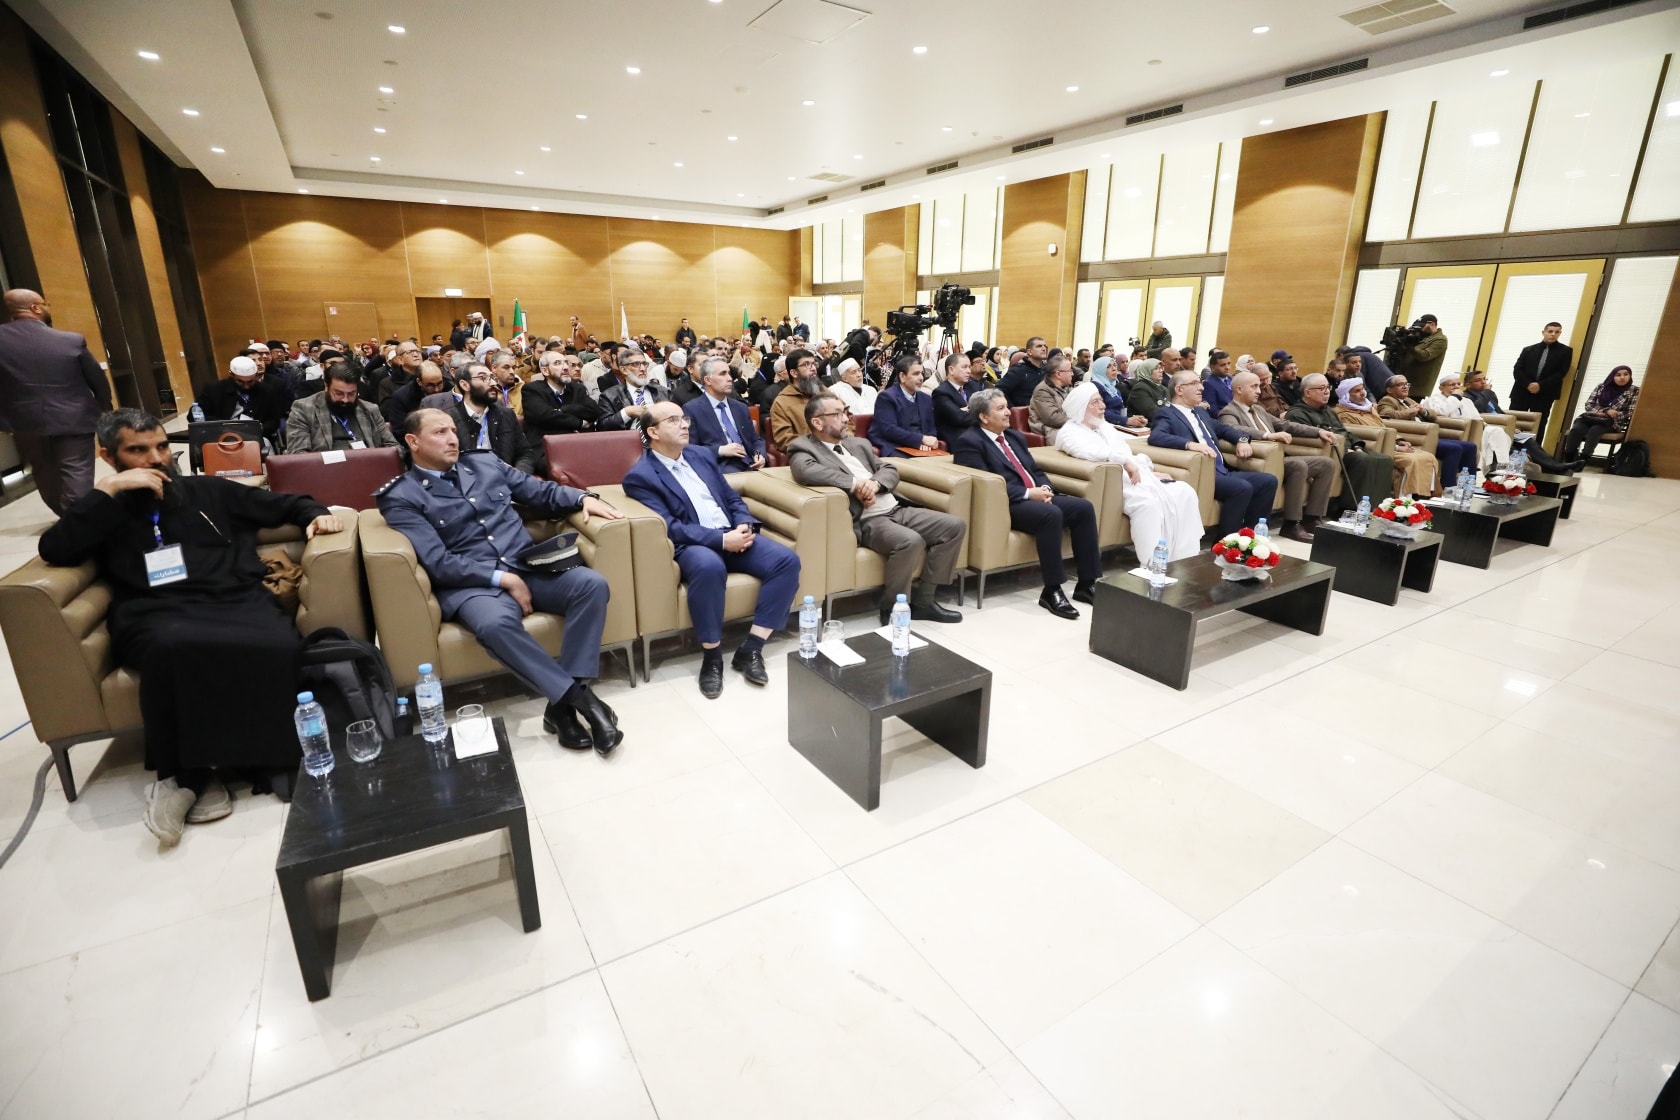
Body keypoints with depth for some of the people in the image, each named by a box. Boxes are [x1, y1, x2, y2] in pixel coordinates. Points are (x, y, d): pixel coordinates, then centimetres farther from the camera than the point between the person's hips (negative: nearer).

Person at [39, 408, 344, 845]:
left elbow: (286, 503, 32)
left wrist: (315, 513, 10)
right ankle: (188, 774, -23)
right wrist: (107, 490, 1)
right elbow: (54, 550, 4)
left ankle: (187, 780, -21)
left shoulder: (211, 491, 26)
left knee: (282, 649, -35)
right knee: (173, 648, -41)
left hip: (236, 601, 1)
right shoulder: (104, 510, 23)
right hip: (159, 617, -1)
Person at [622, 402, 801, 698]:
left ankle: (750, 649, -14)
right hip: (692, 545, -6)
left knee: (787, 560, -18)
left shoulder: (702, 455, 17)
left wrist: (744, 526, -5)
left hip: (733, 535, 6)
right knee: (709, 566, -40)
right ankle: (711, 656, -20)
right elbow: (669, 527, -13)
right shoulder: (640, 476, -3)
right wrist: (721, 539, -21)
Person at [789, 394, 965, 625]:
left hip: (895, 509, 8)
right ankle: (892, 610, -12)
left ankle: (923, 600, 2)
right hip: (865, 521, -8)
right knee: (910, 541, -34)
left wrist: (875, 483, -9)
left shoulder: (858, 443, 21)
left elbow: (890, 469, 15)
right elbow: (807, 472, -23)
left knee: (956, 525, -4)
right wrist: (855, 483, -19)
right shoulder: (803, 448, -1)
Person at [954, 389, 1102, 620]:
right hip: (1005, 505, -8)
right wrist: (1028, 493, -18)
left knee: (1083, 507, -13)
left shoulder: (1015, 436, 22)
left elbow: (1036, 471, 22)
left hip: (1035, 497, 8)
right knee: (1051, 514, -33)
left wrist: (1044, 488, -2)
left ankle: (1087, 583, -7)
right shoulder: (970, 442, -5)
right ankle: (1052, 591, -25)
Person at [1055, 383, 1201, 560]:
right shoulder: (1069, 432, 0)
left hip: (1138, 477, 8)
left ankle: (1185, 559, -14)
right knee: (1147, 502, -34)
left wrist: (1151, 472, 12)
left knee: (1184, 492, -12)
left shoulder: (1105, 426, 26)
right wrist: (1125, 460, -26)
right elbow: (1091, 452, -22)